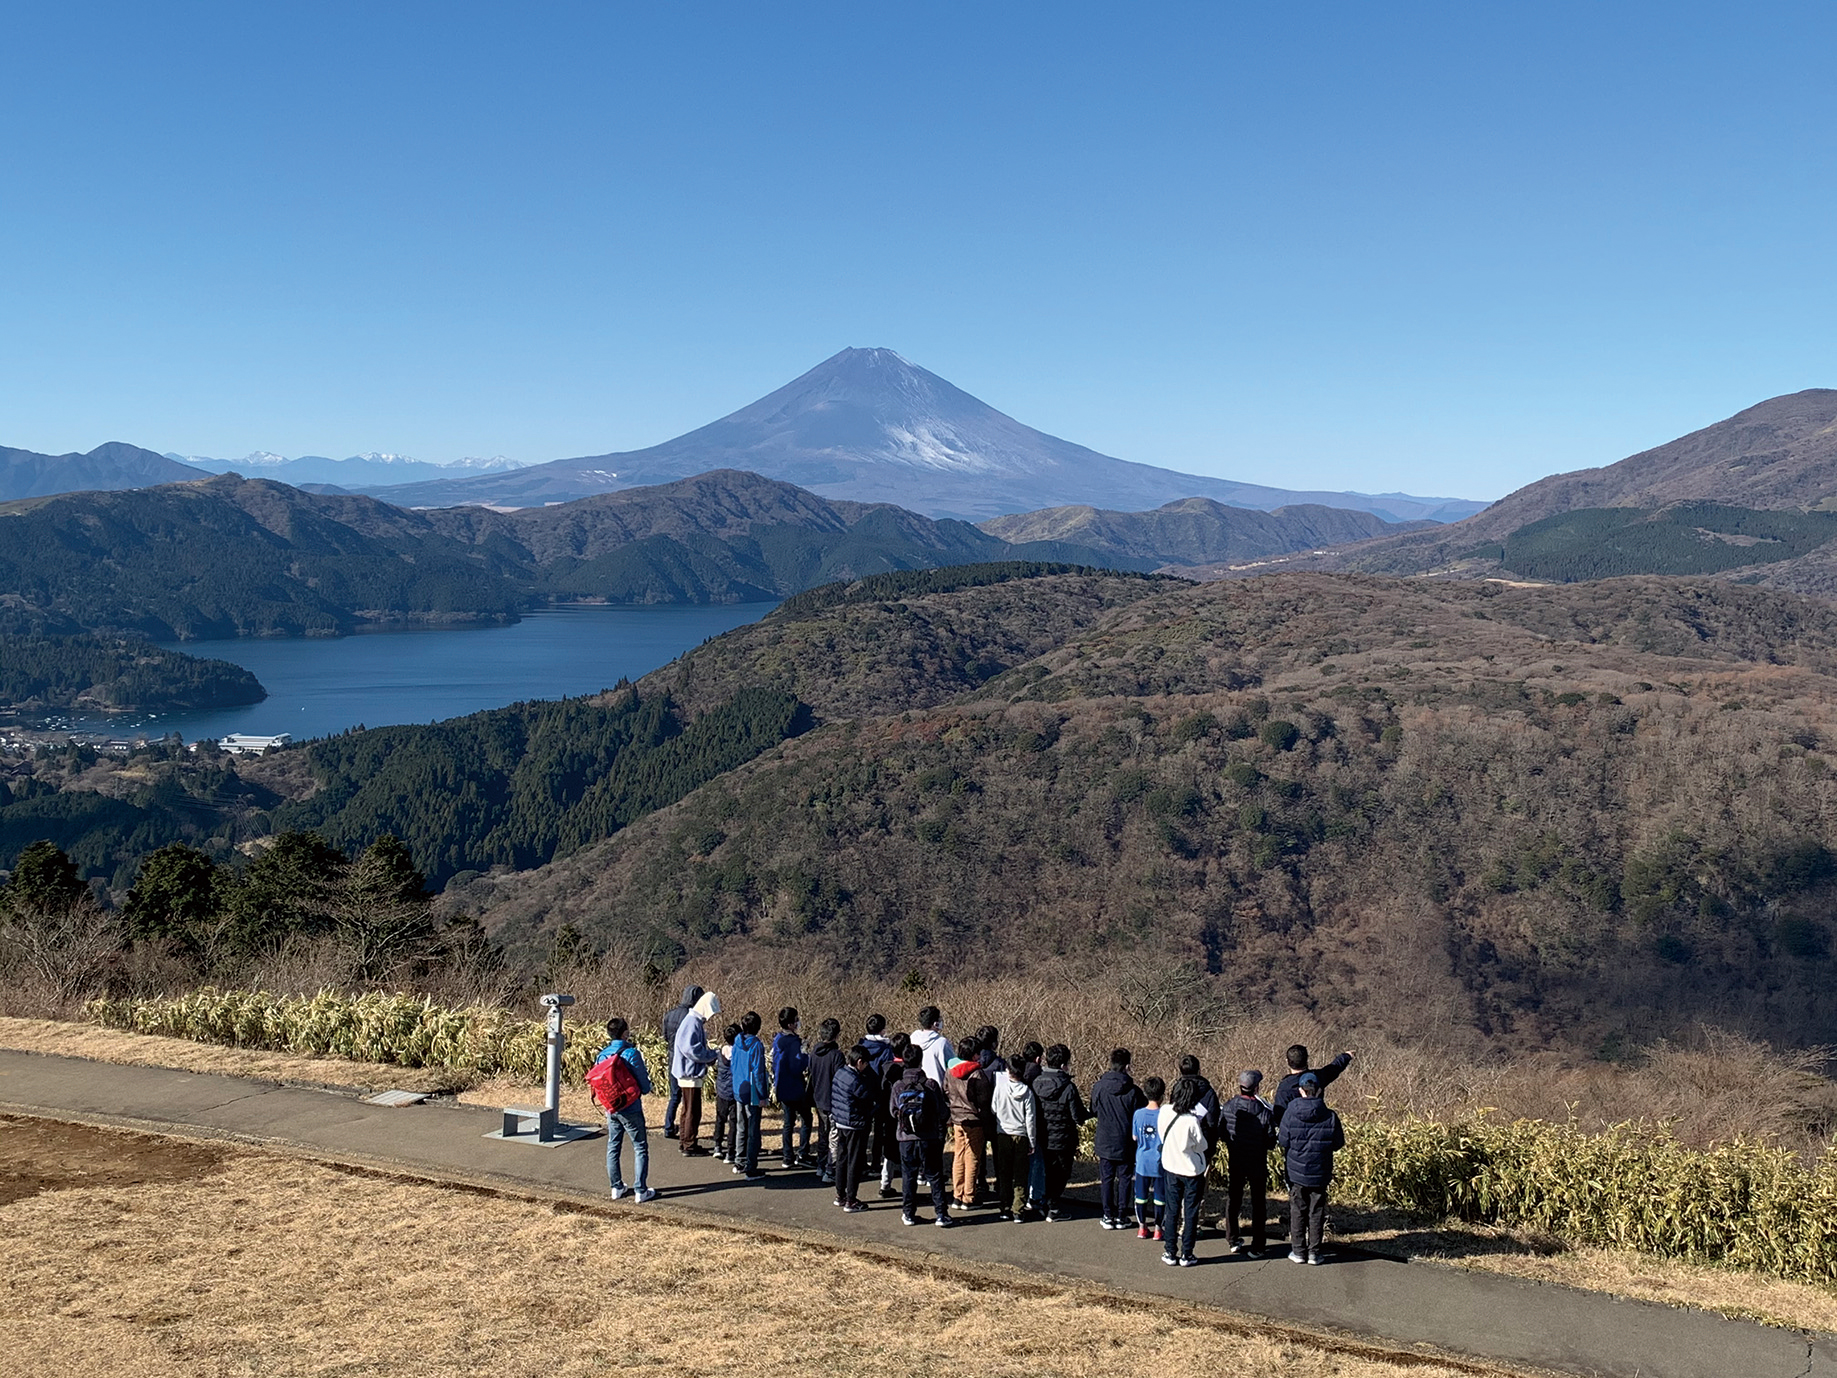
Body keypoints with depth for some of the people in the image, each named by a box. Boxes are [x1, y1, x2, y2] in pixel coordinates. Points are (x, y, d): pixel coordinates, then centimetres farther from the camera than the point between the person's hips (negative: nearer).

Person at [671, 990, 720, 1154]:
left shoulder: (697, 1022, 13)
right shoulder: (692, 1023, -19)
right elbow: (690, 1048, -26)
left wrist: (710, 1055, 3)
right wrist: (712, 1055, -16)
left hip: (690, 1073, 10)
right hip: (690, 1073, -10)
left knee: (688, 1109, 19)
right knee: (693, 1111, -3)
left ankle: (684, 1141, 29)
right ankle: (690, 1146, 3)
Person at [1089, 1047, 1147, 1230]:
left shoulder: (1098, 1087, -8)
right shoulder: (1133, 1091, -13)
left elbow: (1094, 1112, 6)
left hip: (1105, 1143, 1)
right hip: (1126, 1144, -1)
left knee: (1106, 1179, 10)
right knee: (1124, 1179, 10)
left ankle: (1107, 1216, 11)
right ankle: (1120, 1217, 12)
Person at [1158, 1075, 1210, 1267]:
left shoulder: (1164, 1112, -13)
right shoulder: (1192, 1121, -27)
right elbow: (1201, 1146, -13)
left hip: (1171, 1167, 4)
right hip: (1192, 1170, -4)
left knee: (1172, 1211, 14)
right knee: (1190, 1213, 8)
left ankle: (1170, 1252, 18)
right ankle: (1186, 1255, 13)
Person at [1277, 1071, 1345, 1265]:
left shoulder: (1290, 1115, -13)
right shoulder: (1330, 1117, -10)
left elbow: (1282, 1142, -6)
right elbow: (1338, 1144, 0)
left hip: (1297, 1172, 0)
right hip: (1321, 1174, 0)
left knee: (1298, 1212, 11)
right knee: (1316, 1213, 11)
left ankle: (1298, 1251, 14)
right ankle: (1314, 1252, 13)